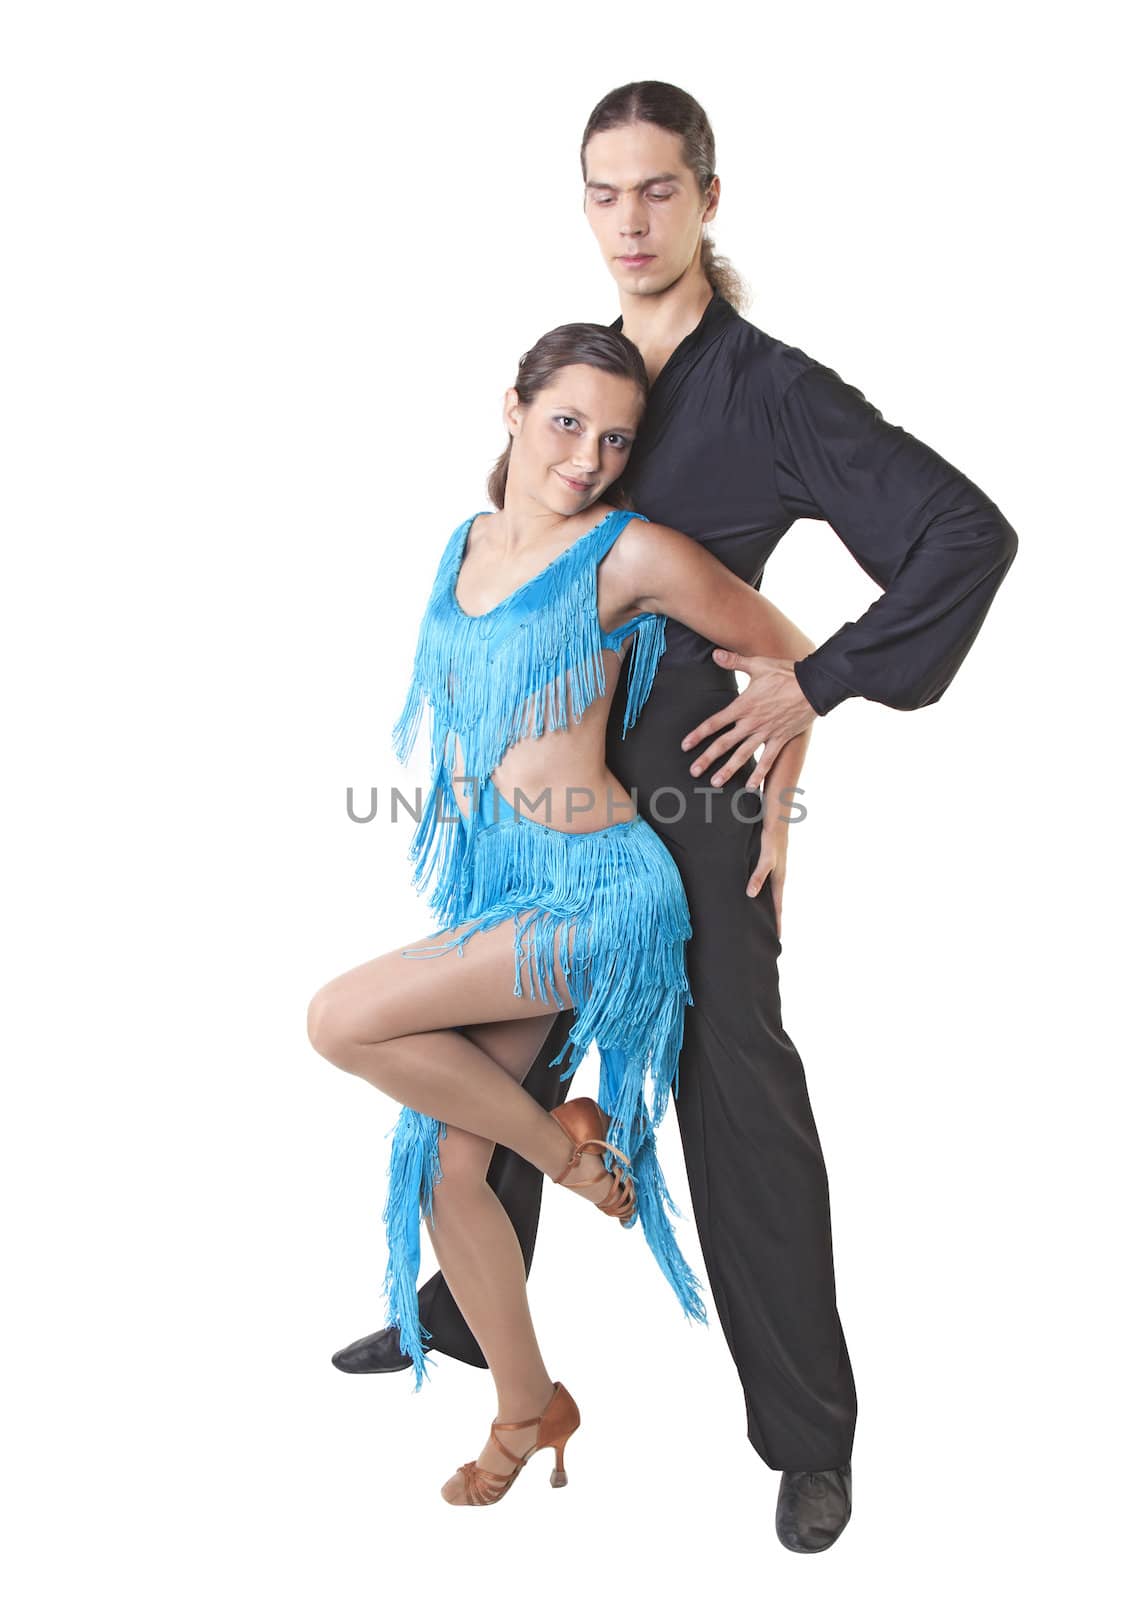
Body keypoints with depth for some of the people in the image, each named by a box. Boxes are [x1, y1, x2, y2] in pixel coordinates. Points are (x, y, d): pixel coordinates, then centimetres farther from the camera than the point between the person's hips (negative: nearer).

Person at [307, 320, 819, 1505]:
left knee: (343, 1020, -19)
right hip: (488, 883, 7)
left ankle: (563, 1140, 4)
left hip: (596, 889, -7)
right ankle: (528, 1411, 26)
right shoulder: (467, 543, 9)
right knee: (445, 1168, 4)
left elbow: (789, 657, -1)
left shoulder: (634, 554, -11)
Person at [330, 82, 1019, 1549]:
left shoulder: (768, 388, -9)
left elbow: (970, 534, -13)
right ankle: (459, 1316, 42)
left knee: (735, 1092, 1)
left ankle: (809, 1438, 18)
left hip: (689, 785, -6)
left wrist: (816, 683, -14)